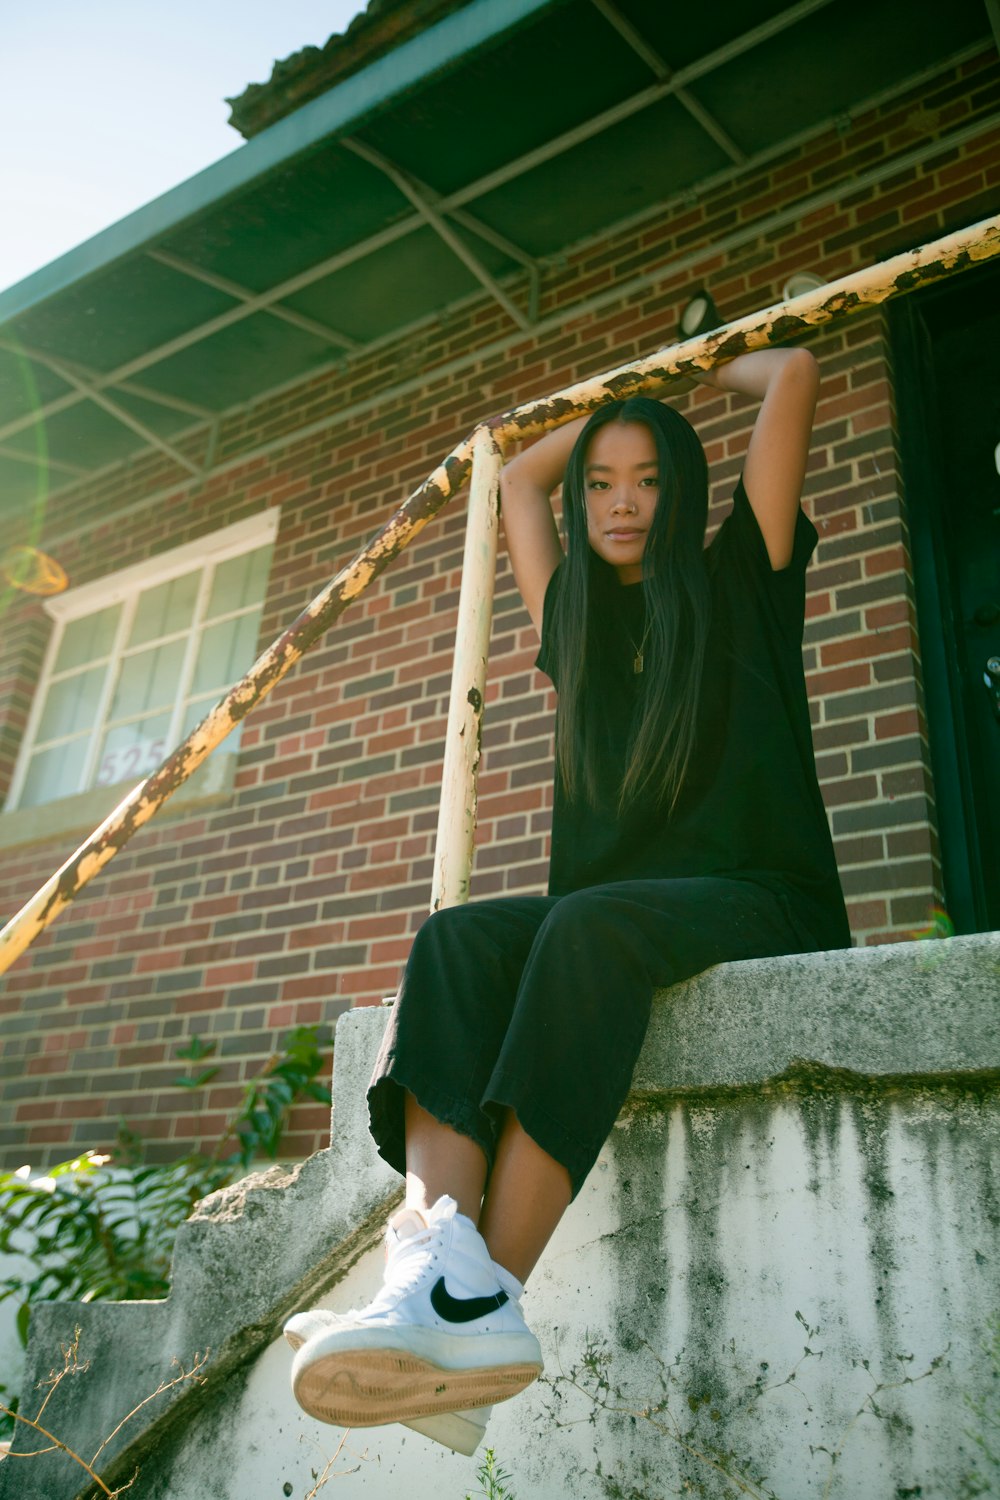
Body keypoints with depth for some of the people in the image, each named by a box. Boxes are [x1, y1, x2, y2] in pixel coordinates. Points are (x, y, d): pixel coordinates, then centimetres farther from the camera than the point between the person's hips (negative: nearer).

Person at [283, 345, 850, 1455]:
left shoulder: (738, 586, 11)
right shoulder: (578, 621, 22)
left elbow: (794, 374, 8)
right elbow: (518, 478, 35)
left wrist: (705, 371, 27)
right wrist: (622, 394, 40)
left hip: (757, 898, -4)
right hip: (607, 904, 4)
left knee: (591, 924, -36)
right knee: (456, 939, -26)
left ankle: (489, 1291, -43)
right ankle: (441, 1271, -47)